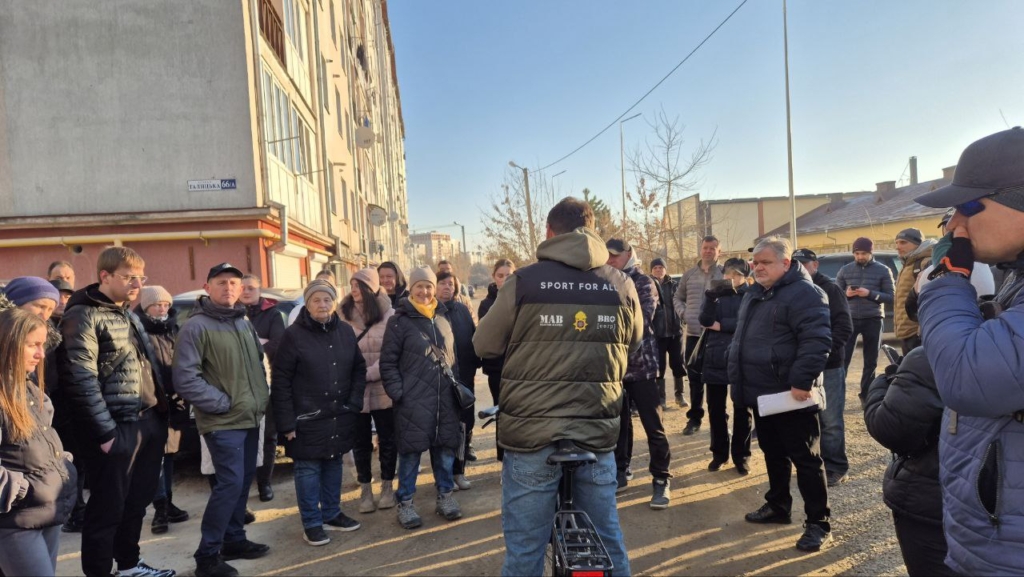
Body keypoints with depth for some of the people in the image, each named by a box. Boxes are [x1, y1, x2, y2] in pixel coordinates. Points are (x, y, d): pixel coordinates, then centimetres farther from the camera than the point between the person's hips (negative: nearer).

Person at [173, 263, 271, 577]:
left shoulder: (245, 324, 12)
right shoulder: (196, 327, -13)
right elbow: (185, 378, -18)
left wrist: (262, 397, 9)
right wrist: (222, 403, -17)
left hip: (250, 419, 8)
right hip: (223, 422, -8)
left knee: (244, 482, 14)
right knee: (230, 484, -10)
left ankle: (234, 539, 29)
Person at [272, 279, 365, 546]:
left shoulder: (346, 332, 4)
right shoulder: (294, 335, -9)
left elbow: (359, 369, 11)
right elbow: (280, 381, -10)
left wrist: (354, 402, 0)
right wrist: (286, 421, -13)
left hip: (339, 415, 5)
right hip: (307, 418, -4)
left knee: (333, 464, 15)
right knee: (308, 469, 3)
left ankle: (331, 514, 30)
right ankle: (312, 523, 16)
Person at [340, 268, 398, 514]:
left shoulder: (388, 315, -3)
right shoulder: (344, 316, 1)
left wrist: (368, 374, -15)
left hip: (383, 389, -1)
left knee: (387, 439, 10)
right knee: (361, 441, 11)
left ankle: (387, 487, 26)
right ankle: (365, 490, 24)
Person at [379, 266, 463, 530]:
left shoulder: (443, 318, 12)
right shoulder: (400, 321, -5)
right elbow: (388, 362, -6)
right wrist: (397, 393, -13)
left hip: (445, 398, 5)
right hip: (413, 400, -5)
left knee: (446, 449, 11)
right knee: (411, 451, 2)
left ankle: (445, 496, 26)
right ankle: (405, 503, 16)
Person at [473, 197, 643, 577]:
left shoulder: (523, 282, -7)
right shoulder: (622, 285, 1)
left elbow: (483, 346, 3)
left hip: (532, 434, -2)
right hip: (598, 433, 3)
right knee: (607, 542, 17)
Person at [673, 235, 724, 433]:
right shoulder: (689, 274, 9)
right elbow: (677, 297, 19)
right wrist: (683, 313, 4)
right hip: (693, 334, 4)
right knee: (694, 378, 10)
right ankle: (694, 418, 21)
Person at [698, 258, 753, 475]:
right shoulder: (715, 293, 7)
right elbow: (704, 320, -9)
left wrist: (720, 325, -10)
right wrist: (711, 295, -24)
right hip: (715, 359, 3)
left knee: (742, 410, 8)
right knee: (715, 409, 10)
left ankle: (741, 455, 20)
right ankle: (719, 453, 23)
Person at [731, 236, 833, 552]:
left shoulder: (803, 293, -15)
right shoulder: (754, 294, 14)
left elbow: (816, 340, -23)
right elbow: (742, 338, 23)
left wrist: (802, 381, -26)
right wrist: (739, 378, 20)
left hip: (789, 394, -9)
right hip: (762, 392, 9)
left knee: (804, 458, 0)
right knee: (772, 453, 20)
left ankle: (818, 523, 10)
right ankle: (777, 505, 34)